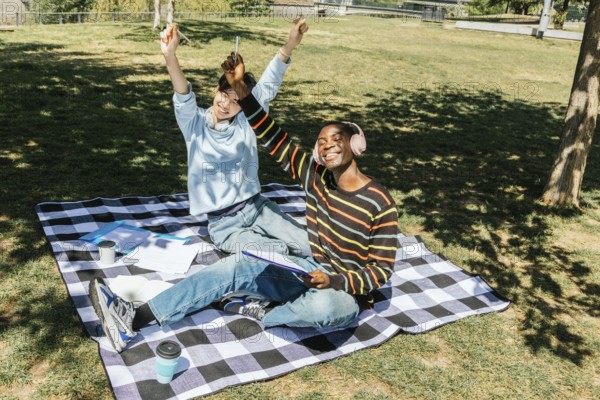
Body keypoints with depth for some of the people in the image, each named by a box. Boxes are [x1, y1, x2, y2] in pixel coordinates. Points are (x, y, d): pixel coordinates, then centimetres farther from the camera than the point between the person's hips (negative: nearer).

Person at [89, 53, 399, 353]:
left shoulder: (379, 203, -16)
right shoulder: (315, 176, -1)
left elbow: (381, 270, -13)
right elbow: (271, 137, -4)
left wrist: (335, 281, -28)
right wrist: (240, 87, -12)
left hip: (346, 294, -5)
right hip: (311, 272, 5)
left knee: (322, 304, -43)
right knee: (234, 267, -12)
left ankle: (259, 311, -11)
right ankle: (133, 321, -17)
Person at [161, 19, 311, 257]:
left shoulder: (246, 120, -4)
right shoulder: (195, 124, -7)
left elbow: (268, 86, -16)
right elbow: (183, 96, -26)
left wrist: (290, 44, -31)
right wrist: (170, 56, -46)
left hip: (256, 206, 3)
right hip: (223, 223, -2)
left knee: (308, 246, -7)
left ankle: (257, 237, 17)